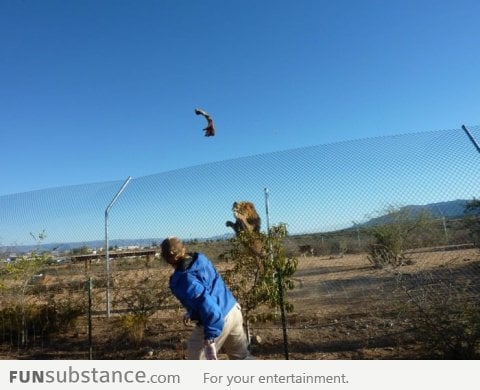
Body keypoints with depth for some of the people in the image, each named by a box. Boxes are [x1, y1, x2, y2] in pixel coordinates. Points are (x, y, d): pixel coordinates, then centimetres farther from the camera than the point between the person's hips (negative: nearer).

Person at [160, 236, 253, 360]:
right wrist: (192, 313, 20)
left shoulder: (184, 281, -23)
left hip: (217, 320, -8)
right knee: (241, 353, 25)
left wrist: (210, 338, -25)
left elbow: (207, 305, -30)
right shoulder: (201, 259, 1)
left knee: (196, 357, 15)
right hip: (233, 309, 8)